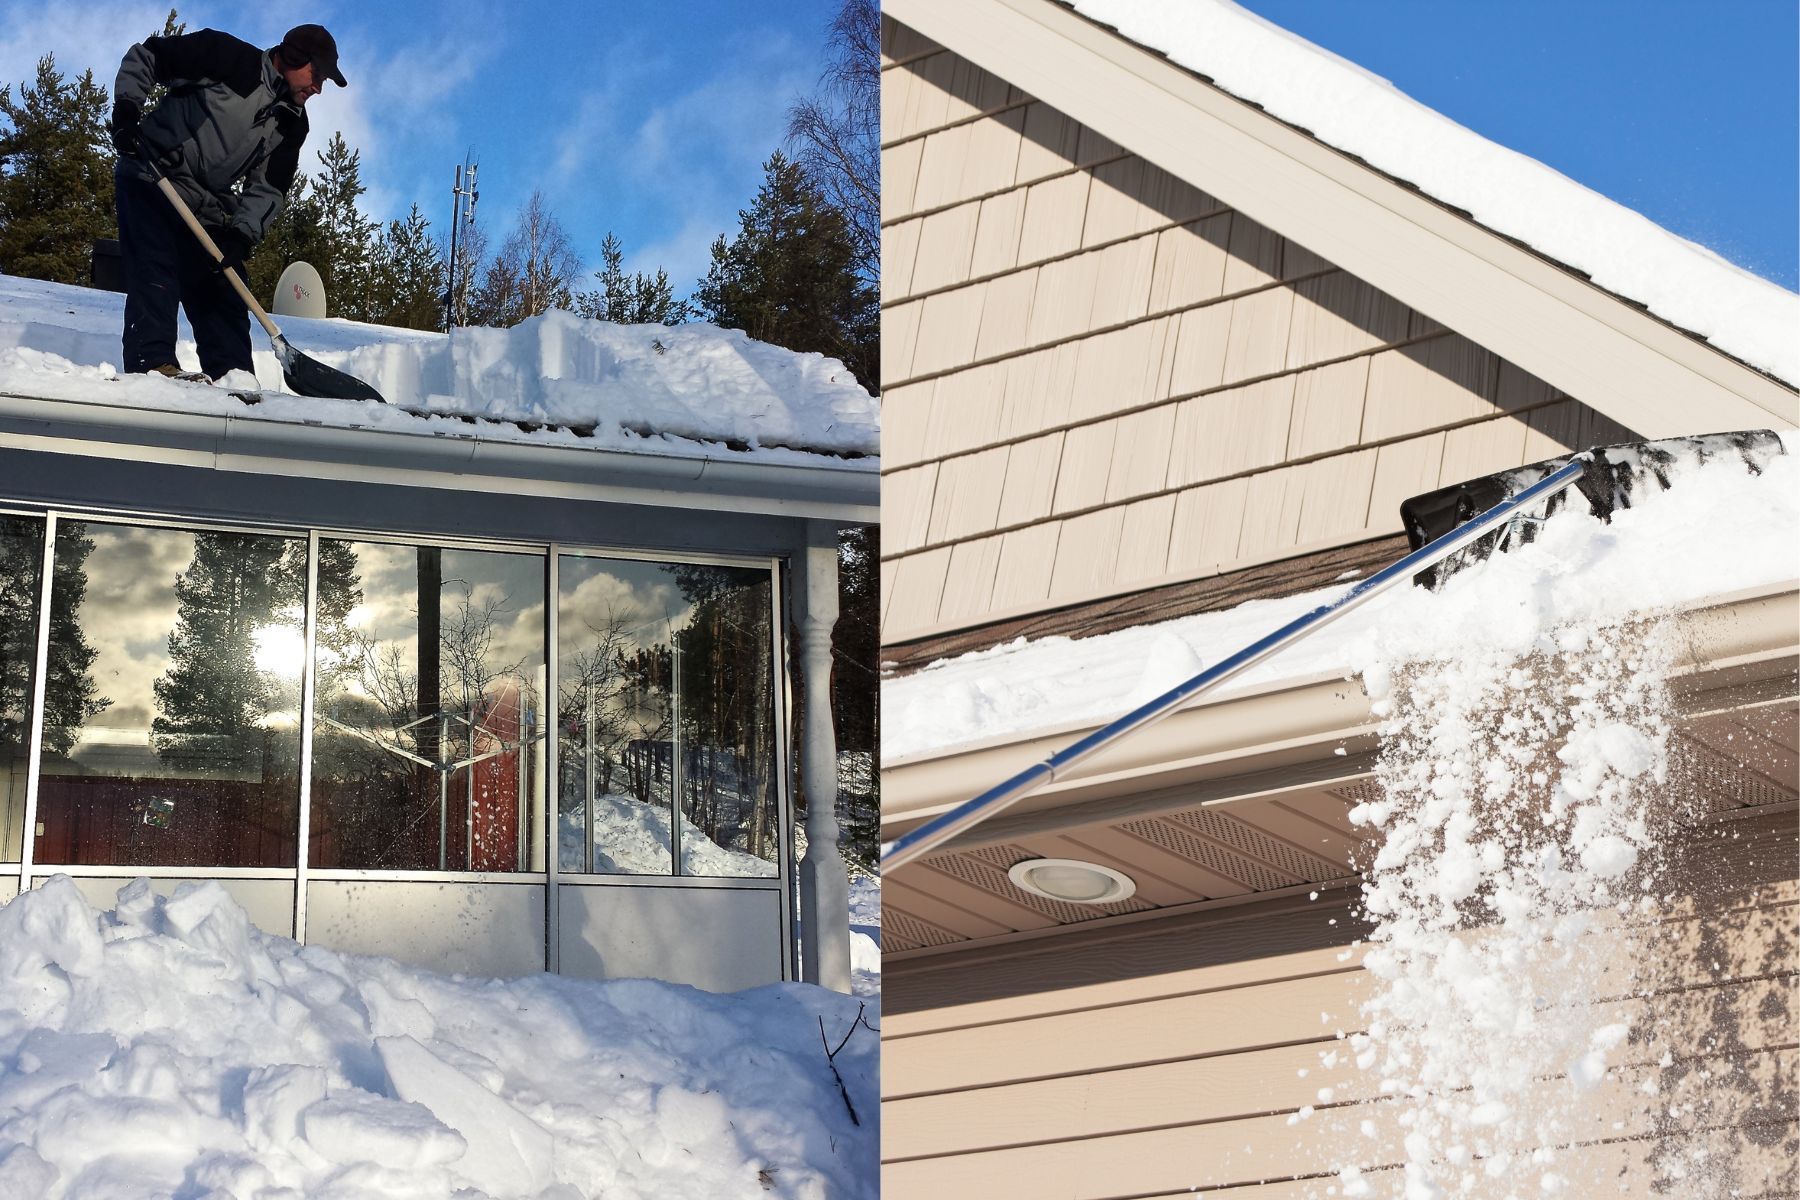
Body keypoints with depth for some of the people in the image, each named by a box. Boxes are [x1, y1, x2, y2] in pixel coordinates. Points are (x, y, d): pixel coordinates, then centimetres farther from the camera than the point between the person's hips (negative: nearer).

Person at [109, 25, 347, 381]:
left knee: (223, 292, 2)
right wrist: (126, 108, -18)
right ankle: (152, 363, -28)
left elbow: (268, 188, 2)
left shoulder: (292, 124, 8)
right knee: (157, 272, -20)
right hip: (149, 181, -7)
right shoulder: (228, 57, -11)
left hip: (207, 208, 7)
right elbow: (145, 56, -6)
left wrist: (242, 233, -15)